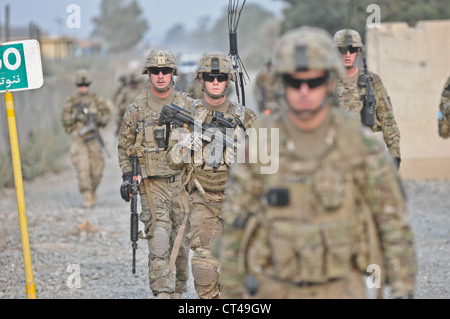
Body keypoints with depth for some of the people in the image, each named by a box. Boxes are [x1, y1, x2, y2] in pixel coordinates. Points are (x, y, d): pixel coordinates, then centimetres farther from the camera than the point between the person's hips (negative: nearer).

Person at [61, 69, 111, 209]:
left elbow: (106, 113, 6)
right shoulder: (72, 101, 6)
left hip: (93, 137, 2)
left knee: (96, 168, 5)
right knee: (82, 169, -11)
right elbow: (64, 119, 2)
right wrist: (75, 116, -15)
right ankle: (87, 199, -11)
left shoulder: (95, 98, 8)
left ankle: (93, 192, 32)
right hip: (78, 138, -2)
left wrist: (99, 118, -14)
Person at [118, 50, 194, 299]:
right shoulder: (136, 110, 3)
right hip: (152, 185, -2)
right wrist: (127, 176, 1)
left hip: (183, 182, 2)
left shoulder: (188, 106, 5)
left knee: (181, 242, 8)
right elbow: (124, 146, 12)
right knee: (159, 242, -14)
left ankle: (178, 291, 24)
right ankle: (162, 293, -17)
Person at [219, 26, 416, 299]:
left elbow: (393, 220, -5)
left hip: (340, 290, -1)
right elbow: (235, 224, 0)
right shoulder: (259, 144, -8)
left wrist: (404, 292, -7)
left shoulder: (362, 143, -11)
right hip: (276, 291, 1)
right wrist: (232, 296, 1)